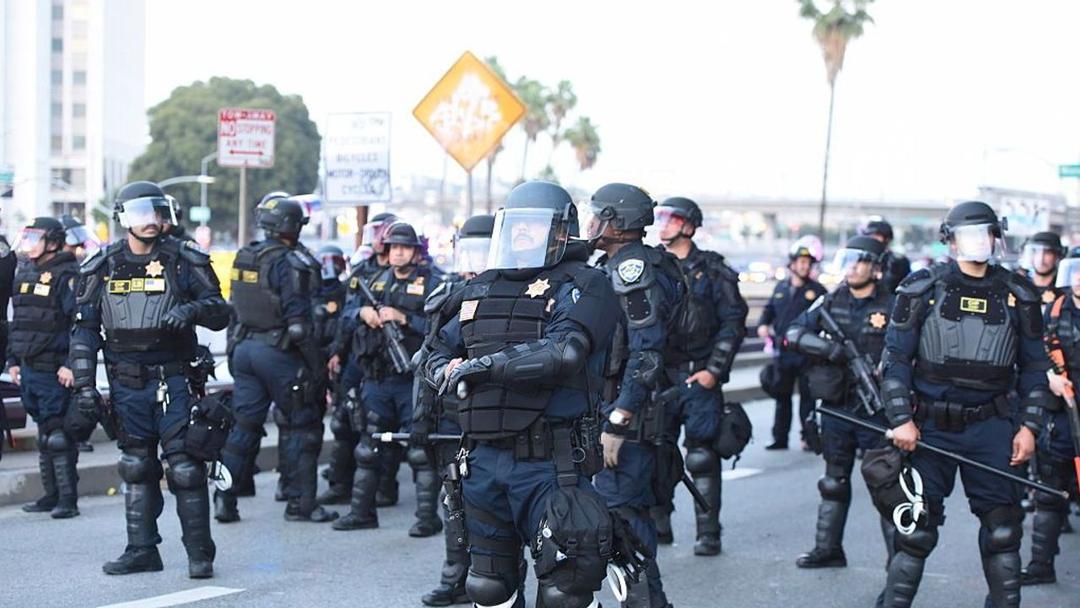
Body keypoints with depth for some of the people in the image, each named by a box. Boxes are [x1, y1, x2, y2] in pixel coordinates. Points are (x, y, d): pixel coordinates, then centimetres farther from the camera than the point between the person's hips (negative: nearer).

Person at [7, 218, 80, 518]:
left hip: (55, 371, -8)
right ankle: (51, 495, 21)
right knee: (44, 434, 13)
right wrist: (13, 360, 18)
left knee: (58, 436, -7)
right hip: (29, 368, 8)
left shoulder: (67, 274, -10)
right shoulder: (25, 272, 15)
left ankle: (68, 498, -3)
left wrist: (71, 364, -19)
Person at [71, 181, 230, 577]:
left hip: (173, 381, -3)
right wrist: (84, 383, 0)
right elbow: (85, 330, 7)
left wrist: (193, 309, -21)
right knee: (136, 467, 10)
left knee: (185, 467, -5)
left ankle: (199, 553, 1)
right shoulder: (102, 269, 6)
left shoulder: (184, 261, 0)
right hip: (127, 384, 3)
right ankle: (142, 551, 19)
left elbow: (220, 313, 1)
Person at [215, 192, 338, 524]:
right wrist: (318, 365, -14)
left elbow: (235, 308, 14)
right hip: (278, 352, -7)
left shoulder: (244, 258, 9)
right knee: (301, 426, 3)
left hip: (243, 347, 7)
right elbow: (299, 321, -19)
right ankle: (300, 503, 5)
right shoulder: (290, 263, -15)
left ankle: (224, 498, 8)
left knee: (244, 424, 12)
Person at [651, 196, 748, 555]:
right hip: (658, 375, 4)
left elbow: (733, 322, -3)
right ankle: (659, 525, 16)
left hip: (699, 377, -4)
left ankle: (708, 533, 3)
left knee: (702, 457, -3)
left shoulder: (711, 270, -1)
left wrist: (714, 370, -9)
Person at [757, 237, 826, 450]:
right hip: (782, 352, 5)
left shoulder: (817, 290, -2)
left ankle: (808, 437, 6)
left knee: (807, 396, -1)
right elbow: (769, 309, 24)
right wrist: (763, 324, 5)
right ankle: (780, 438, 17)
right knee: (782, 396, 10)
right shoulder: (781, 287, 12)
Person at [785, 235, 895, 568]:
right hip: (836, 407, 4)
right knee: (834, 481, 14)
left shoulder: (892, 307, -4)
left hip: (876, 408, -4)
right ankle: (828, 549, 23)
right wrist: (824, 346, -15)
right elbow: (793, 333, 2)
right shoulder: (831, 302, 7)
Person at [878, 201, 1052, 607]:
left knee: (1002, 525, 2)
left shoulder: (1017, 295, 6)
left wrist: (1029, 426, 2)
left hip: (990, 425, 2)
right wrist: (901, 420, -9)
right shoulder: (923, 289, 0)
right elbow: (895, 358, 0)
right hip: (929, 427, -2)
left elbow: (1034, 367, 11)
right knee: (917, 524, 1)